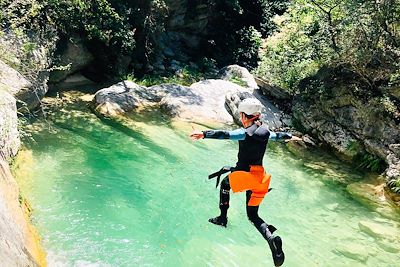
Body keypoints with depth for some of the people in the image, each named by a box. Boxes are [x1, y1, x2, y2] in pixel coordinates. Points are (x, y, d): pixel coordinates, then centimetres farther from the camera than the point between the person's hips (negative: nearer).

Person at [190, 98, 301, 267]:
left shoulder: (245, 132, -11)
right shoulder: (265, 131, 10)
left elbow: (225, 134, -28)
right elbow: (277, 135, 31)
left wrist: (204, 134, -39)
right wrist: (290, 137, 52)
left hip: (243, 173, -6)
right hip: (259, 177, 6)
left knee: (225, 183, 29)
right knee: (253, 215, 12)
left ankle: (223, 218, 25)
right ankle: (271, 238, -15)